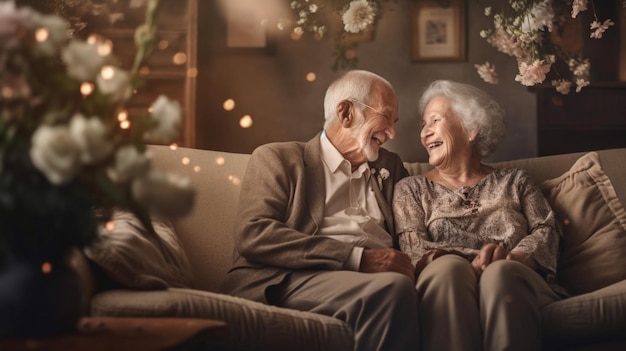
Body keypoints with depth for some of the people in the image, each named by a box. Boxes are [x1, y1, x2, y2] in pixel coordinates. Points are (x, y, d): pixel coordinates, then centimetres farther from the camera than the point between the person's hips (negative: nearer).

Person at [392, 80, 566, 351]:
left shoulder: (514, 182, 25)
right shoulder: (411, 190, 22)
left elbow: (547, 230, 9)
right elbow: (414, 249, 5)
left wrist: (510, 260, -15)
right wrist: (480, 258, -14)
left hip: (514, 284, 1)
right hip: (445, 284, 0)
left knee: (501, 272, -36)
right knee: (449, 266, -36)